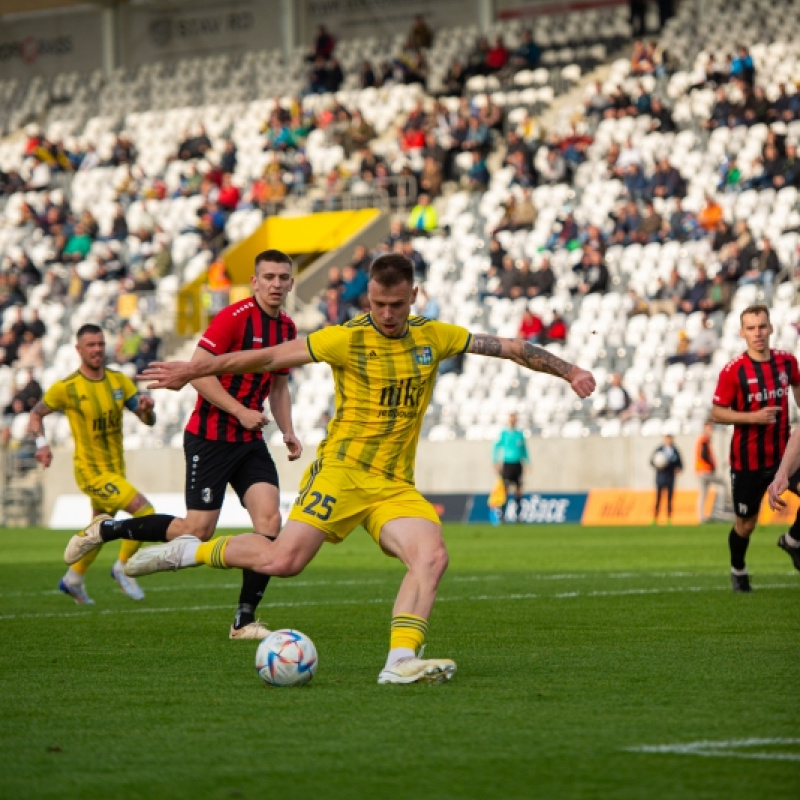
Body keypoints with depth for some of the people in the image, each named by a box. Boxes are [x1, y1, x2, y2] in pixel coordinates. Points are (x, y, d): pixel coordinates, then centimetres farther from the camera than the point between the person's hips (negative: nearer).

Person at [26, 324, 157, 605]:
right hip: (91, 471, -6)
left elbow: (148, 421, 1)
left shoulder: (119, 381, 2)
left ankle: (72, 580, 42)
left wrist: (147, 408, -23)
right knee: (144, 510, -20)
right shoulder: (67, 387, -12)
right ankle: (123, 568, -2)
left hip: (116, 470, 7)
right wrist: (41, 443, -16)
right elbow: (36, 414, 1)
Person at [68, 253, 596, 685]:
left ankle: (402, 660, -27)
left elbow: (508, 347, 13)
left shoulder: (434, 337, 7)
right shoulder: (348, 339, -5)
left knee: (433, 556, -21)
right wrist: (191, 371, 0)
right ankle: (189, 551, 2)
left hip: (396, 486, 4)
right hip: (343, 468, -4)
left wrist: (567, 371, 10)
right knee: (284, 560, -19)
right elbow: (269, 358, -1)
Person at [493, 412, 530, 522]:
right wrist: (496, 463, -6)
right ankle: (502, 516, -8)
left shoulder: (520, 434, 10)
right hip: (507, 464, -3)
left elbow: (524, 450, 16)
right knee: (506, 490, -9)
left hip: (517, 464, 3)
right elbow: (496, 447, 2)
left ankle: (518, 515, 11)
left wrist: (526, 463, 11)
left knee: (518, 490, 3)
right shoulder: (504, 434, 2)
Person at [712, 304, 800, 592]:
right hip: (747, 459, -3)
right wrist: (752, 417, -25)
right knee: (745, 525, 8)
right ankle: (738, 569, 37)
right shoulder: (733, 371, -15)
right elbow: (717, 413, -12)